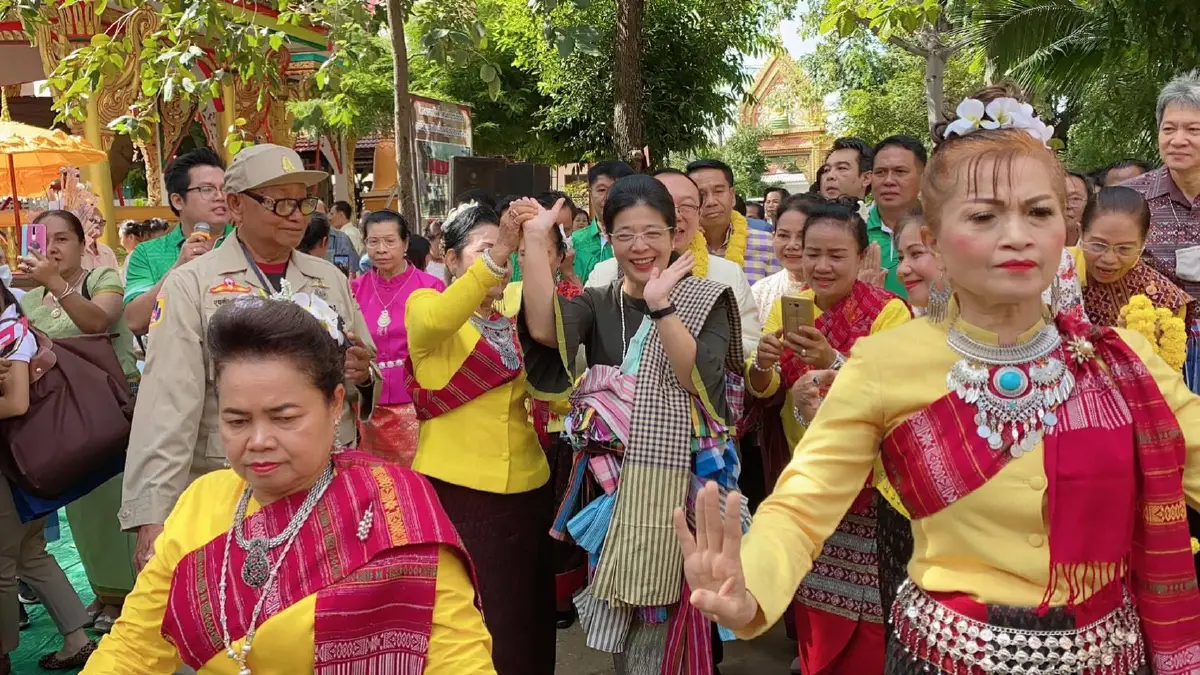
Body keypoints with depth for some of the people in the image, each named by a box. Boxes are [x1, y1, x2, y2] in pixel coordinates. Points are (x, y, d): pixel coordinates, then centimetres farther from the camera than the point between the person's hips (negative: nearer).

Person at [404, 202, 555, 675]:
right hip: (456, 492, -4)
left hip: (526, 490, 5)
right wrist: (495, 256, -38)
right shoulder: (425, 305, -2)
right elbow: (433, 320, -27)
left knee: (526, 624, 13)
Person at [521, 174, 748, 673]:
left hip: (676, 481, -3)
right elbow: (543, 329, -17)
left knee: (661, 611, 1)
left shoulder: (706, 300, -2)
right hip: (612, 482, 4)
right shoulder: (597, 303, 5)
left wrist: (660, 305, -27)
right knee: (619, 617, 16)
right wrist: (535, 239, -18)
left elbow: (700, 382, -18)